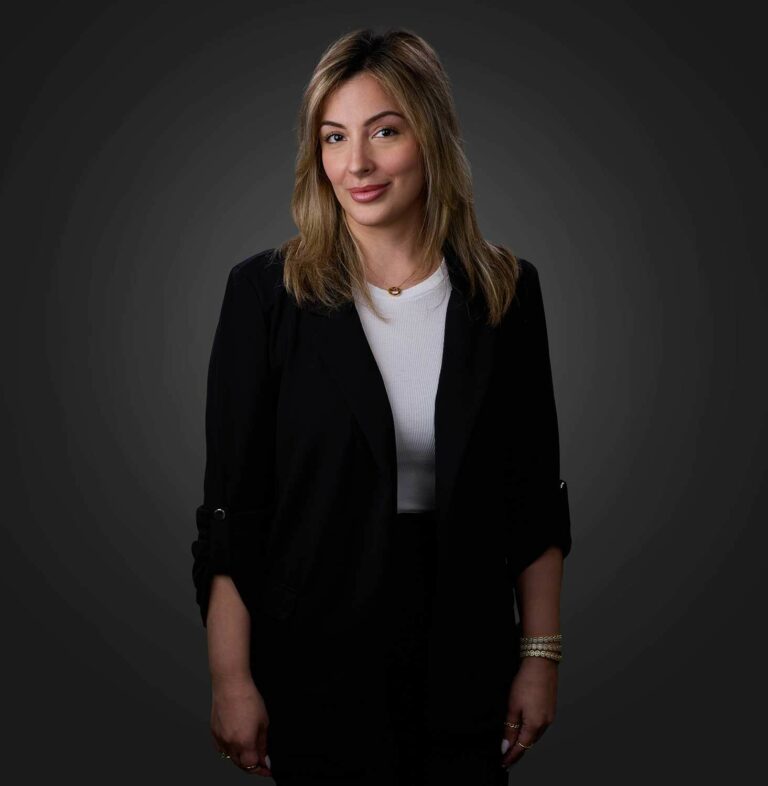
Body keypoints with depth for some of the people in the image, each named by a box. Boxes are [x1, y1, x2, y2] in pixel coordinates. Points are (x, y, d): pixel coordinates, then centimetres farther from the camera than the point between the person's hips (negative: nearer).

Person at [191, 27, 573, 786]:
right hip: (316, 667, -2)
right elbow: (230, 504, -6)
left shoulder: (506, 290, 0)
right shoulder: (266, 290, -7)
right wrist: (231, 679, -8)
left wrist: (540, 657, 1)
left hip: (466, 668, 2)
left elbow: (536, 497, 4)